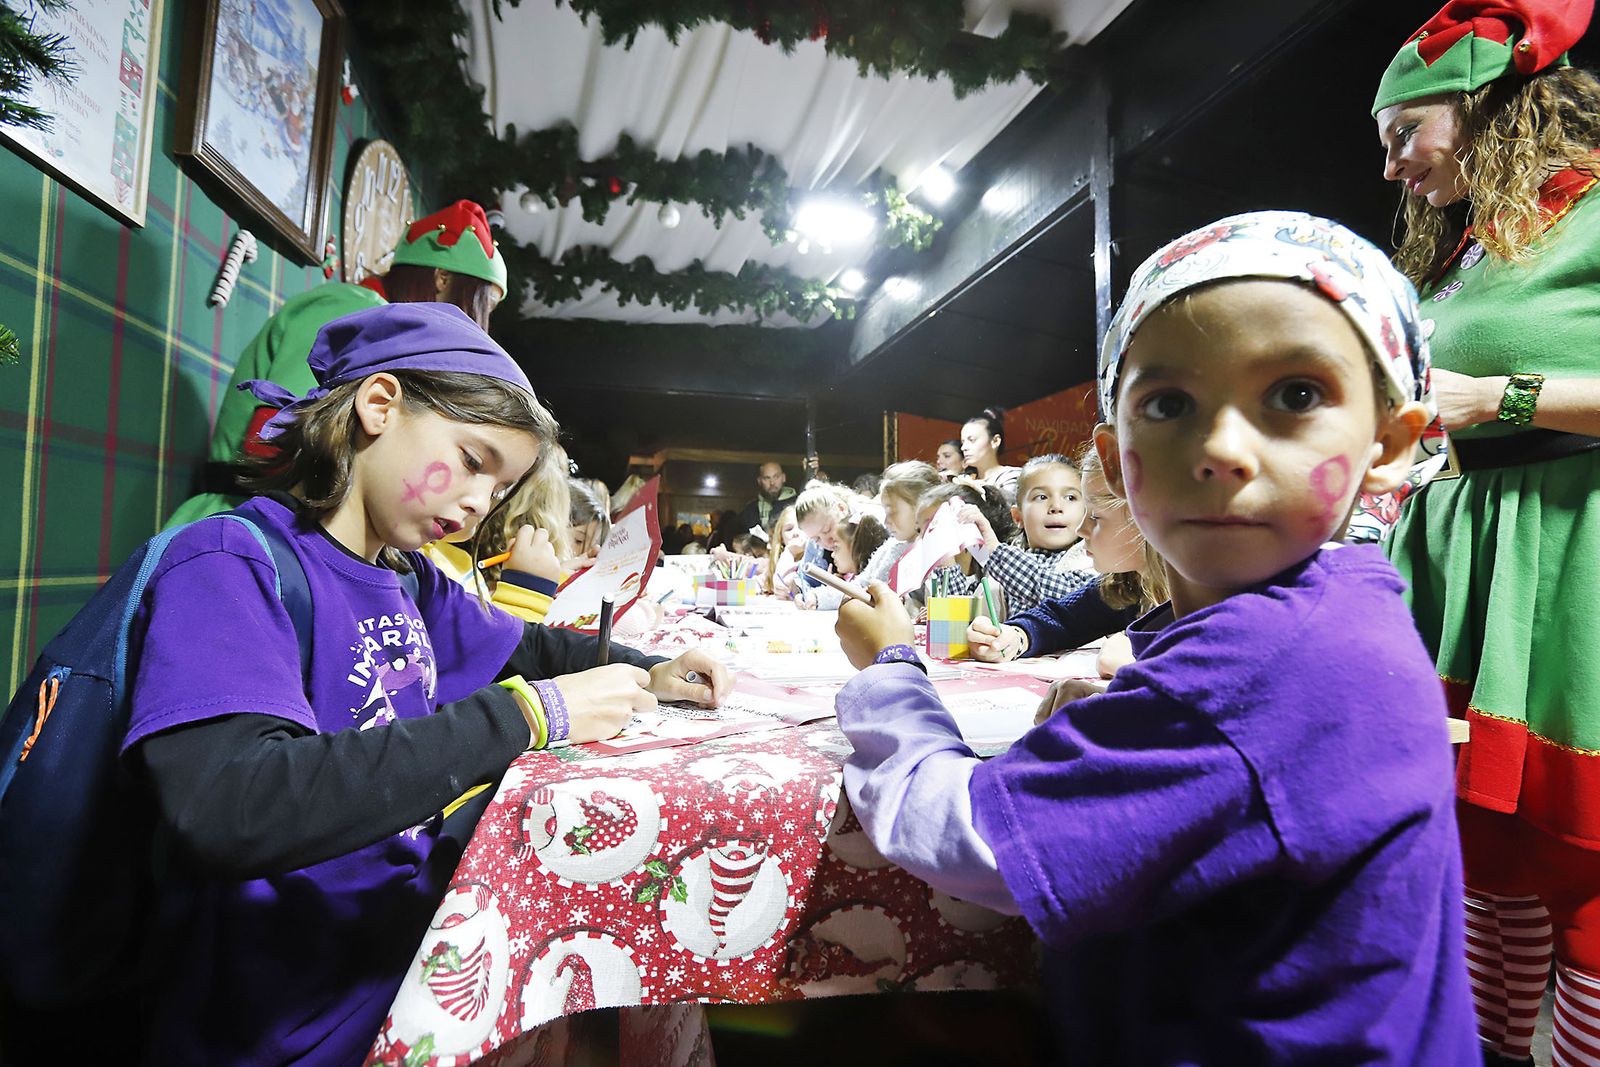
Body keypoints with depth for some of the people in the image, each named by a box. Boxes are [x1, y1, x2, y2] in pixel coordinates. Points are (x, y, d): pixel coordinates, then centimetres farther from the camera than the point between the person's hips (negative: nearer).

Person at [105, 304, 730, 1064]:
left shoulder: (411, 581, 4)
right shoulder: (232, 566, -17)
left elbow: (524, 645, 19)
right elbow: (226, 813, -32)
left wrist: (644, 673, 2)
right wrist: (524, 715, -29)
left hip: (419, 923, 7)